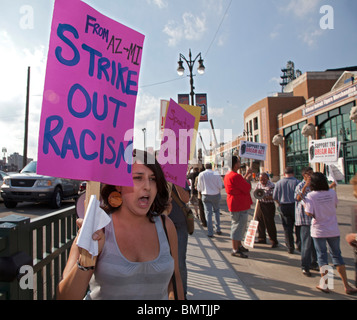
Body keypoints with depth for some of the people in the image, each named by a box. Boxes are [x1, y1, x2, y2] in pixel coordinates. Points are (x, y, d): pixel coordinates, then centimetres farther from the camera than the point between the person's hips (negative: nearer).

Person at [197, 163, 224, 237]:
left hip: (206, 195, -1)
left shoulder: (201, 174, -5)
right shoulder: (216, 174, -6)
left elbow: (199, 187, 2)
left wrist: (200, 190, 24)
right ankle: (218, 229, 20)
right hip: (216, 195, 1)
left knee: (208, 213, 3)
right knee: (216, 211, 19)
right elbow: (221, 186, -4)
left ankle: (210, 232, 3)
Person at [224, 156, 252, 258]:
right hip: (239, 205, -11)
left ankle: (239, 245, 34)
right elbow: (247, 188, -20)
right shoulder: (235, 176, -23)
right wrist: (248, 179, -3)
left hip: (235, 204, 11)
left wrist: (246, 175, 23)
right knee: (238, 226, -4)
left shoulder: (228, 175, 11)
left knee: (240, 226, 22)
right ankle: (235, 250, 4)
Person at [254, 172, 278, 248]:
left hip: (269, 206, -6)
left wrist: (265, 196, -29)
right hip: (260, 204, 7)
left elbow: (273, 196, -17)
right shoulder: (258, 184, 8)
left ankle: (274, 241, 7)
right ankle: (262, 239, 26)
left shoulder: (271, 185, -12)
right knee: (260, 223, 11)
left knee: (270, 224, -4)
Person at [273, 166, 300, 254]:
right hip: (295, 206, -1)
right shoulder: (297, 182, -8)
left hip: (284, 207, 1)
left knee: (287, 228, 8)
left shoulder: (278, 183, 0)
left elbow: (274, 197, 3)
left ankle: (290, 248, 11)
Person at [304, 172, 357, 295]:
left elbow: (309, 213, -19)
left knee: (322, 256, 9)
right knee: (337, 255, 14)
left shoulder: (311, 195, -15)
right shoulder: (332, 192, -5)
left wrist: (304, 203, -3)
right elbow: (335, 205, 12)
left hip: (318, 230, -3)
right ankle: (346, 286, 20)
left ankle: (324, 284, 14)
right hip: (333, 230, 3)